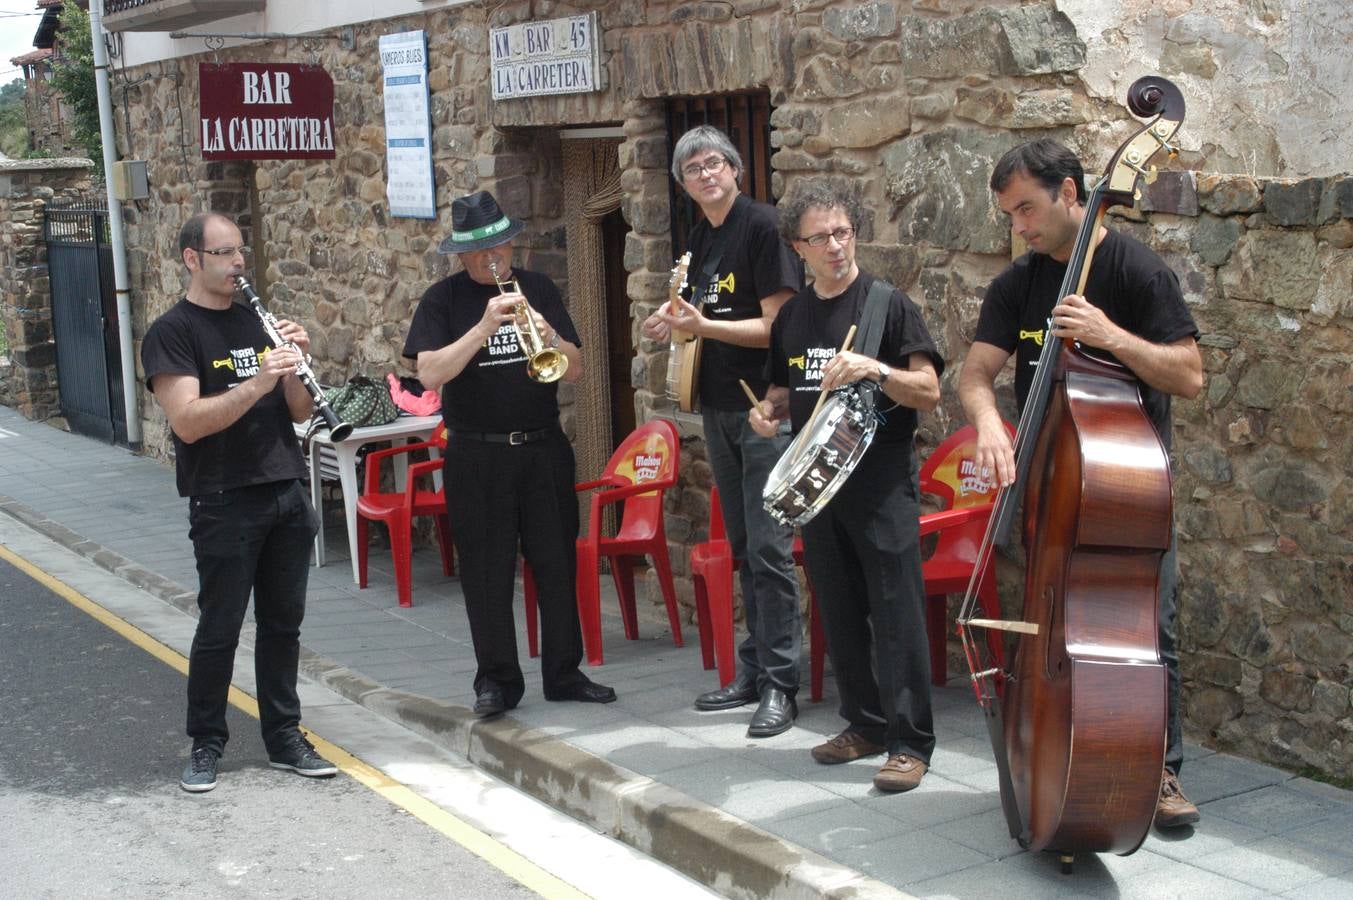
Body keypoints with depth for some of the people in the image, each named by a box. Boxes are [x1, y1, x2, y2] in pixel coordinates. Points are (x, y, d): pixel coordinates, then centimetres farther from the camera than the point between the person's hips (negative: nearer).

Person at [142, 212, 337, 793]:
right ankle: (206, 745, 15)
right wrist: (256, 383, -28)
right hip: (224, 503, -5)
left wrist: (294, 363, -9)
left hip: (287, 494, 6)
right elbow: (187, 421, -18)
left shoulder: (257, 321, 12)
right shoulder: (172, 332, -5)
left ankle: (284, 737, 21)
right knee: (219, 628, 1)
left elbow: (300, 412, 10)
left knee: (283, 623, 11)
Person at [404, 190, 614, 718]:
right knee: (487, 572, 3)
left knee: (557, 564, 6)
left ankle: (564, 674, 18)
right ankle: (497, 681, 14)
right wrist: (484, 327, -23)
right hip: (477, 456, -2)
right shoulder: (444, 300, 0)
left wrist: (550, 337, -17)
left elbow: (575, 370, 4)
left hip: (544, 449, 2)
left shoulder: (538, 290, 7)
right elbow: (429, 373, -14)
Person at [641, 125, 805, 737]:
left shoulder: (762, 226, -11)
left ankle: (780, 684, -1)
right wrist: (675, 322, 4)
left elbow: (777, 325, -17)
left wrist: (703, 325, -24)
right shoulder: (700, 237, 13)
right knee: (742, 547, 14)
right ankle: (753, 671, 23)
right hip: (719, 408, 8)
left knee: (768, 545, -8)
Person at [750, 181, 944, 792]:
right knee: (840, 613, 11)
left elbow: (929, 392, -8)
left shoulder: (888, 304, -4)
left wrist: (876, 370, -24)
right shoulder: (793, 317, 12)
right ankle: (865, 724, 24)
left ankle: (910, 742, -1)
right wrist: (766, 411, 1)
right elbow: (782, 390, 23)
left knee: (896, 614, -6)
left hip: (882, 479, -6)